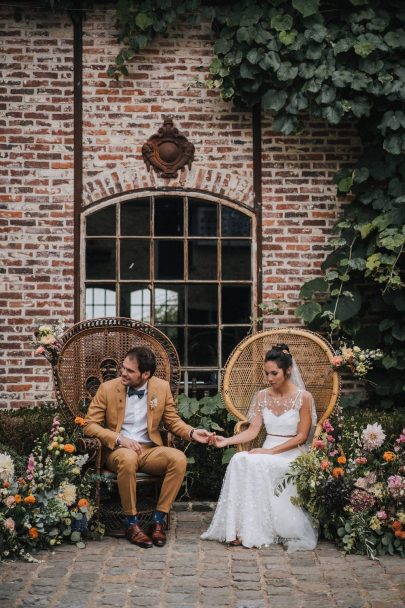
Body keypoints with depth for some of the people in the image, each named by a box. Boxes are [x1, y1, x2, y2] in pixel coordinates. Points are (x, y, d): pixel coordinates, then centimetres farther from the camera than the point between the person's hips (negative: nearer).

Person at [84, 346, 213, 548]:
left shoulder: (162, 388, 3)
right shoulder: (108, 388, -3)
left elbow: (172, 420, 13)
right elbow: (89, 425, -4)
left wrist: (192, 432, -8)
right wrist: (119, 439, -19)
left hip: (150, 450, 3)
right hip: (118, 450, -2)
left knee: (178, 458, -28)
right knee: (127, 458, -39)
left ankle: (159, 518, -17)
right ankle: (131, 522, -23)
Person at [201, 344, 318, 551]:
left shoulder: (303, 397, -3)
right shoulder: (262, 396, 10)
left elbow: (301, 437, -7)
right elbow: (253, 431, 4)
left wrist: (271, 451, -17)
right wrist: (227, 440, -13)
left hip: (292, 454, -4)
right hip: (267, 453, 4)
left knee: (254, 463, -33)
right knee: (240, 460, -29)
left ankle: (254, 531, -27)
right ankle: (240, 528, -28)